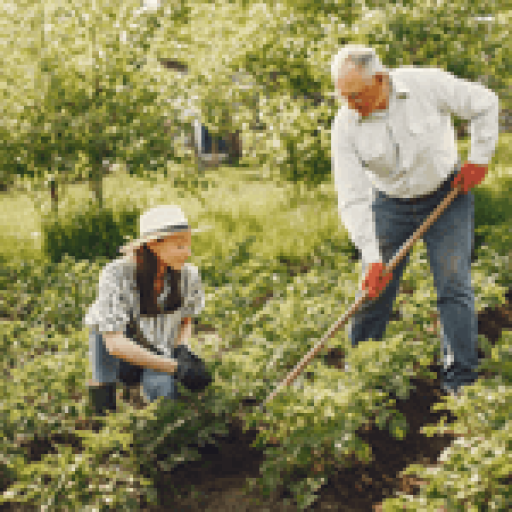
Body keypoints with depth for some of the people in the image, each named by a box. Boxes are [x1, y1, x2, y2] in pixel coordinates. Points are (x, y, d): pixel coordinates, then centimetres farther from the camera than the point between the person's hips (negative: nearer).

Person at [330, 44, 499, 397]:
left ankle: (460, 380, 1)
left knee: (454, 284, -7)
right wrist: (372, 258, -23)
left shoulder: (429, 84, -22)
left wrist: (479, 157, -6)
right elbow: (353, 200, -18)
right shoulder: (345, 126, -19)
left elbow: (486, 105, -4)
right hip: (391, 205, 1)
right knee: (375, 289, 1)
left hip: (448, 196, -1)